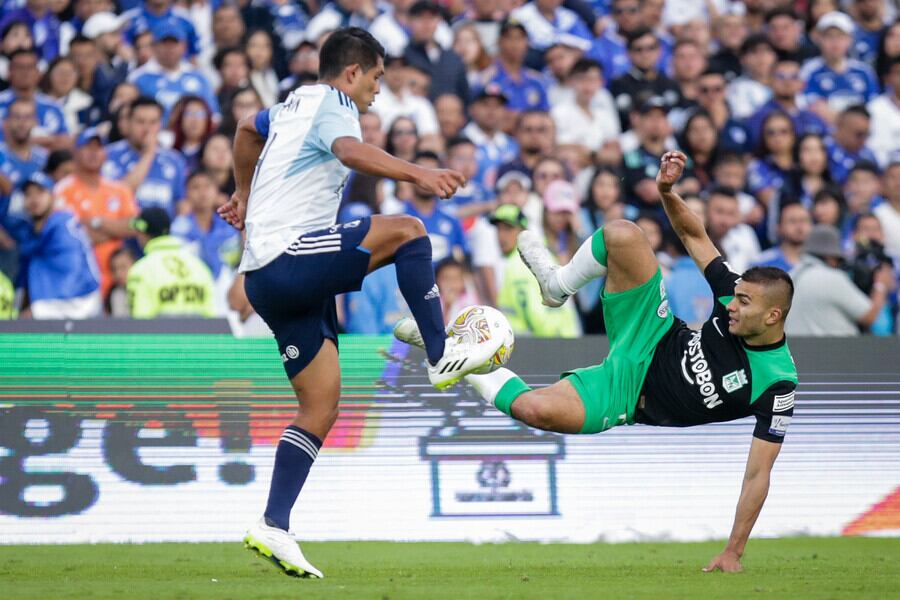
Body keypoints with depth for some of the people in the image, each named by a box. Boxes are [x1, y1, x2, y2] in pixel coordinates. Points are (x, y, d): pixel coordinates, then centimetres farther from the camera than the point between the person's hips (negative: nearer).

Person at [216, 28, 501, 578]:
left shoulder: (293, 105, 22)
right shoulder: (333, 105, -7)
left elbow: (248, 131, 45)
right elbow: (351, 152, -32)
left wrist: (244, 193, 58)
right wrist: (419, 174, -44)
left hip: (267, 278, 10)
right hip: (290, 259, -10)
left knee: (321, 407, 5)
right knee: (406, 231, -15)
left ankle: (274, 529, -1)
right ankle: (443, 356, -12)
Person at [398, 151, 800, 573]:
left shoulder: (776, 386, -27)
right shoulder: (736, 294, -13)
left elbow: (758, 474, -24)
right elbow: (692, 234, -1)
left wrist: (734, 553, -27)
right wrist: (667, 191, -21)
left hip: (627, 398, -4)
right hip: (647, 343, 5)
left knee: (534, 408, -32)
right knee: (621, 235, -18)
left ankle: (473, 371, 4)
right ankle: (559, 285, 16)